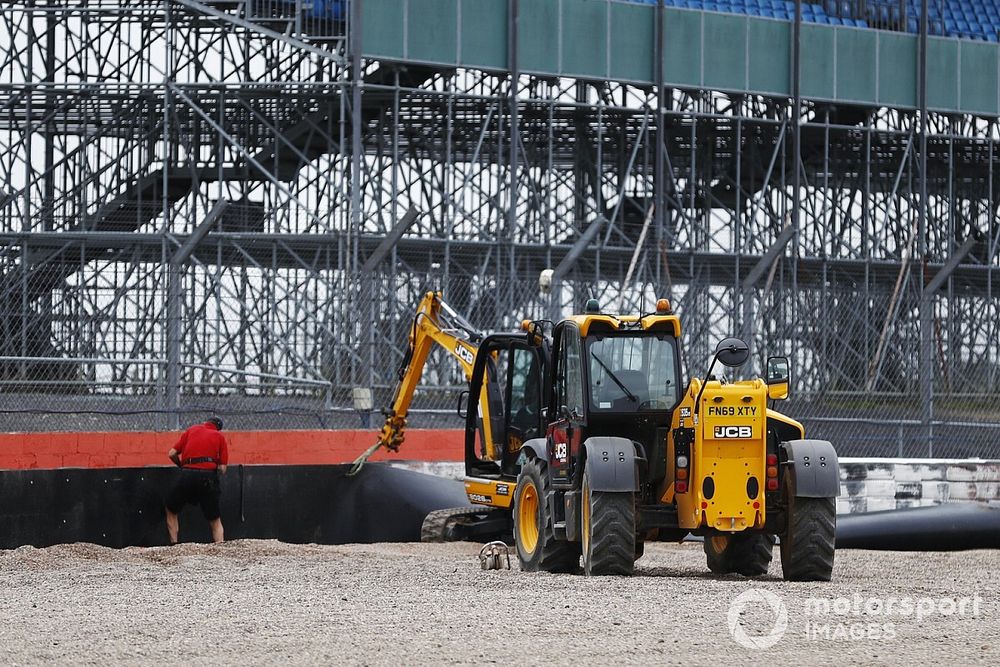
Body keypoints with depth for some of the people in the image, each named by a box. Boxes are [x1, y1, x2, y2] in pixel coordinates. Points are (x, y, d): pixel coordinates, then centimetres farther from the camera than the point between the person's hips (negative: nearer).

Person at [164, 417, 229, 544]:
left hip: (187, 475, 0)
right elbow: (222, 469, 4)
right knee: (215, 519, 10)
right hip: (209, 475, 0)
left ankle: (173, 544, 12)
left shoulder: (192, 430, 17)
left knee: (171, 510, 21)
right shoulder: (220, 437, 14)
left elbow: (172, 454, 12)